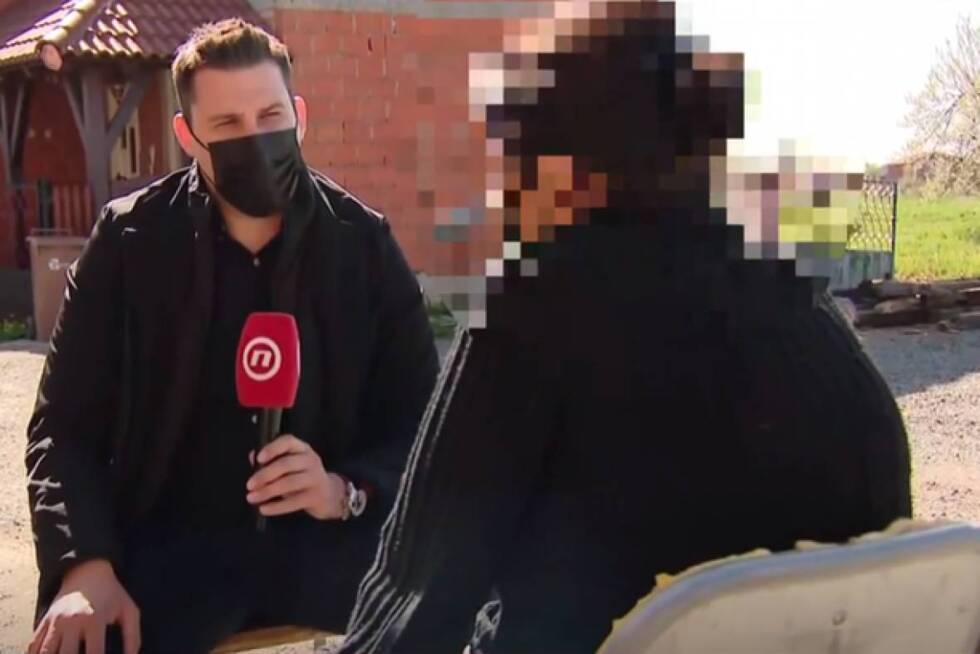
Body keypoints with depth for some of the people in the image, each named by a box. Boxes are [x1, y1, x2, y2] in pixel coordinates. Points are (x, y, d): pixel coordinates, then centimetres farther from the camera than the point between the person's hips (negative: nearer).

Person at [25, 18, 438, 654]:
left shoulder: (365, 242, 0)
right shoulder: (130, 240, -1)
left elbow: (420, 420, 2)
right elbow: (65, 424, 0)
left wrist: (347, 492, -19)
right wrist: (86, 565, -17)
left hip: (330, 538, 1)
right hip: (171, 541, -1)